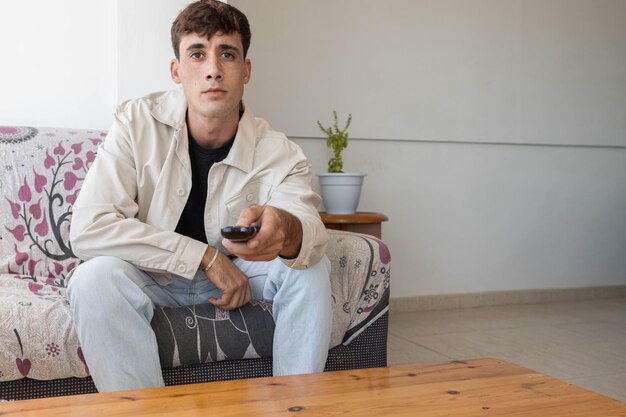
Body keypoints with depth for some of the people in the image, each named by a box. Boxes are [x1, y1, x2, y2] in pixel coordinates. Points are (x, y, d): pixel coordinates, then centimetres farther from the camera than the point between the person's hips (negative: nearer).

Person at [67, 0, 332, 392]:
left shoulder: (279, 154, -17)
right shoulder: (138, 123, -19)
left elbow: (313, 234, -35)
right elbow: (88, 228, -27)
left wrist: (286, 229, -61)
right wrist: (205, 257, -28)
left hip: (236, 273, 2)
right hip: (154, 278, -1)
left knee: (311, 267, -23)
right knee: (95, 277, -31)